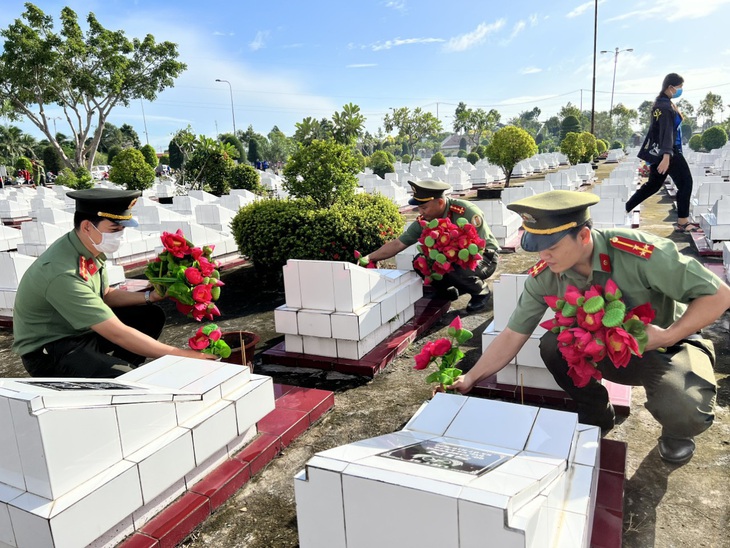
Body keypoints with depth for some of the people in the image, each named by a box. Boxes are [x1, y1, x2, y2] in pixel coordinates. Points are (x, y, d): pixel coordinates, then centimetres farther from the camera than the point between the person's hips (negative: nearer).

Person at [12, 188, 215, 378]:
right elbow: (117, 334, -31)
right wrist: (178, 354, -29)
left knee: (151, 315, 7)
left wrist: (150, 296, -4)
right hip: (48, 351, -9)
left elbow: (105, 295, 11)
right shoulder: (63, 274, -31)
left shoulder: (92, 249, -7)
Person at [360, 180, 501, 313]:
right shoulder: (424, 221, -13)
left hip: (485, 256, -5)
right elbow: (397, 244, -10)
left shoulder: (468, 212, -28)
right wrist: (369, 258, -17)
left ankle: (482, 292, -3)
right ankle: (448, 291, 8)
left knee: (458, 270, -36)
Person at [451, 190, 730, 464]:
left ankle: (677, 434, 9)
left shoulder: (639, 253, -35)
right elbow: (512, 336, -13)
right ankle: (596, 415, 7)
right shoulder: (544, 276, -21)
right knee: (552, 345, -23)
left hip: (670, 344, -3)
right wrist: (470, 378, -15)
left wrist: (667, 337, -32)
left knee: (682, 408, -33)